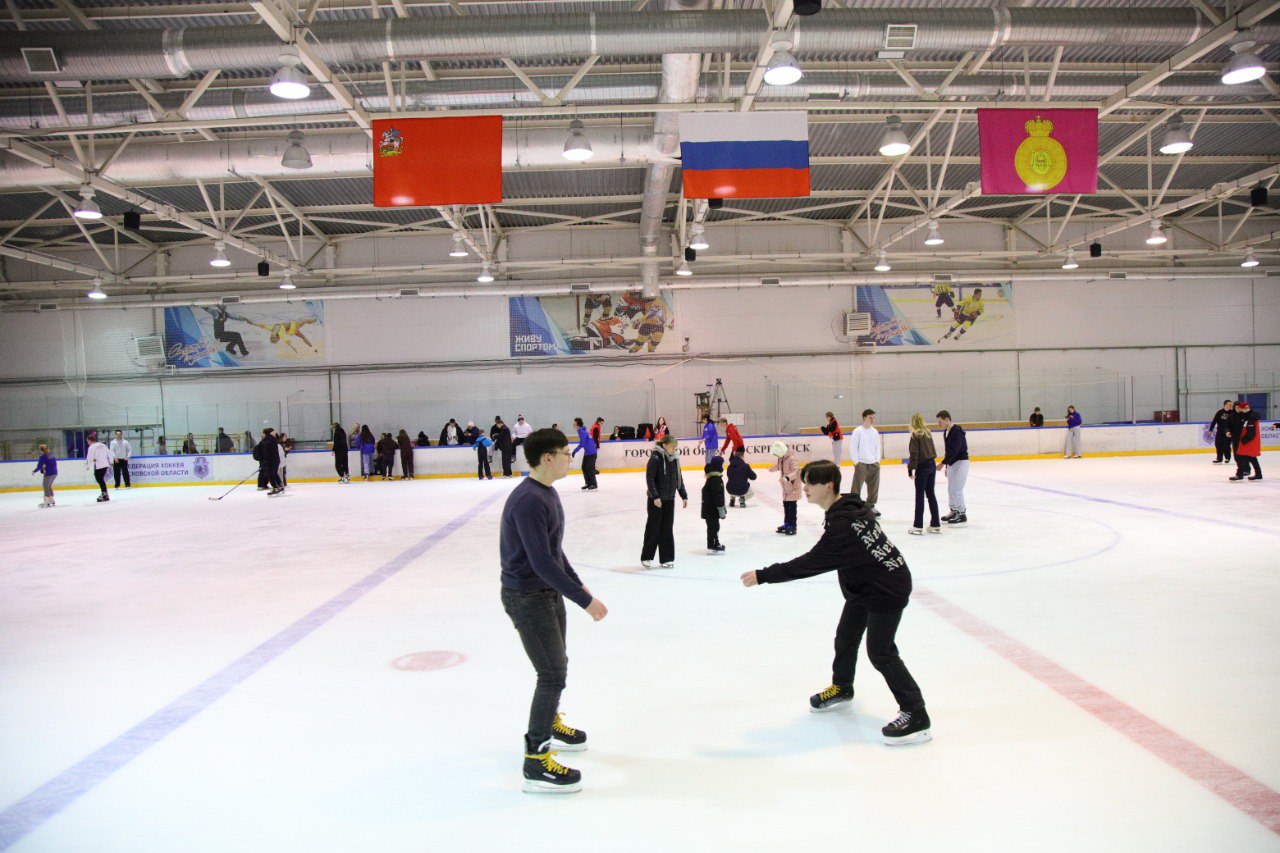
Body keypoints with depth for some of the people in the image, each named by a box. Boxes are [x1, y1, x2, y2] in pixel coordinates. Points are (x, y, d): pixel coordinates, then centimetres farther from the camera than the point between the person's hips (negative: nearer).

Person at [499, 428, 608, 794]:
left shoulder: (547, 493, 7)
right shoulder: (528, 501, -25)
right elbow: (542, 562, -29)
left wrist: (578, 584, 21)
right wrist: (585, 600, -26)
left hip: (549, 591, 10)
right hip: (526, 596, -10)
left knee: (557, 664, 23)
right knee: (553, 673, -9)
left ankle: (550, 723, 47)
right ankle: (536, 763, -1)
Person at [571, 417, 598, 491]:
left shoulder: (581, 432, -18)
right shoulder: (582, 431, 12)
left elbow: (582, 444, -23)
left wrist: (575, 451, -19)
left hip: (591, 453, -10)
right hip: (587, 452, 10)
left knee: (589, 468, -6)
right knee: (584, 468, 11)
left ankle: (593, 485, 1)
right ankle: (588, 483, 17)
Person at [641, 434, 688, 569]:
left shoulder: (675, 459, 7)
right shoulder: (655, 458, -13)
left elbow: (679, 479, 15)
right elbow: (649, 479, -16)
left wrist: (684, 496, 13)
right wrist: (655, 496, -21)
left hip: (670, 499, 6)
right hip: (656, 500, -6)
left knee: (667, 528, 8)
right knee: (653, 528, 0)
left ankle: (666, 558, 15)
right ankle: (646, 557, 12)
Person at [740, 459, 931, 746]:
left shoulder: (843, 524, -32)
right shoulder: (849, 506, -2)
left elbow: (810, 563, -34)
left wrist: (763, 576, -33)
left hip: (888, 589, -10)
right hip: (864, 585, 10)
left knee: (880, 652, -9)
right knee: (846, 636, 20)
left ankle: (916, 715, -1)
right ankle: (842, 687, 42)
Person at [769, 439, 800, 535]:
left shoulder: (791, 459, -23)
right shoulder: (781, 458, 4)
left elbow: (796, 470, -36)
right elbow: (779, 465, 27)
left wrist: (788, 477, -50)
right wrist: (772, 469, 45)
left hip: (793, 487, -9)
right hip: (785, 487, 9)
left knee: (791, 507, -5)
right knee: (786, 506, 15)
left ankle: (792, 526, 0)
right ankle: (786, 524, 25)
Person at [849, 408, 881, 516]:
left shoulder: (875, 431, 9)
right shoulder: (858, 431, -7)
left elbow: (877, 447, 16)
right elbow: (853, 447, -7)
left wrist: (877, 460, 9)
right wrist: (856, 461, -9)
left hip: (873, 463, 6)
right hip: (861, 463, -6)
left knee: (874, 486, 11)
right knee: (857, 486, -7)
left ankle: (870, 505, 25)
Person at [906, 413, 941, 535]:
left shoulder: (916, 435, -12)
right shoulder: (928, 433, 7)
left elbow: (914, 453, -15)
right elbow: (932, 450, 11)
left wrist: (911, 468, -12)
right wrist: (931, 459, 16)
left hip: (922, 467, -6)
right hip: (932, 465, 6)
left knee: (920, 495, -2)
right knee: (931, 494, 13)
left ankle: (918, 526, 0)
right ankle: (935, 524, 17)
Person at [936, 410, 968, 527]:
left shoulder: (957, 431, -19)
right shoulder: (946, 432, 10)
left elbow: (954, 450, -24)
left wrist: (943, 463, -24)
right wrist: (946, 466, 19)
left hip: (961, 462, -9)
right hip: (951, 463, 9)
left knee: (956, 489, -12)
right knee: (950, 489, 13)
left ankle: (962, 515, -6)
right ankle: (954, 512, 24)